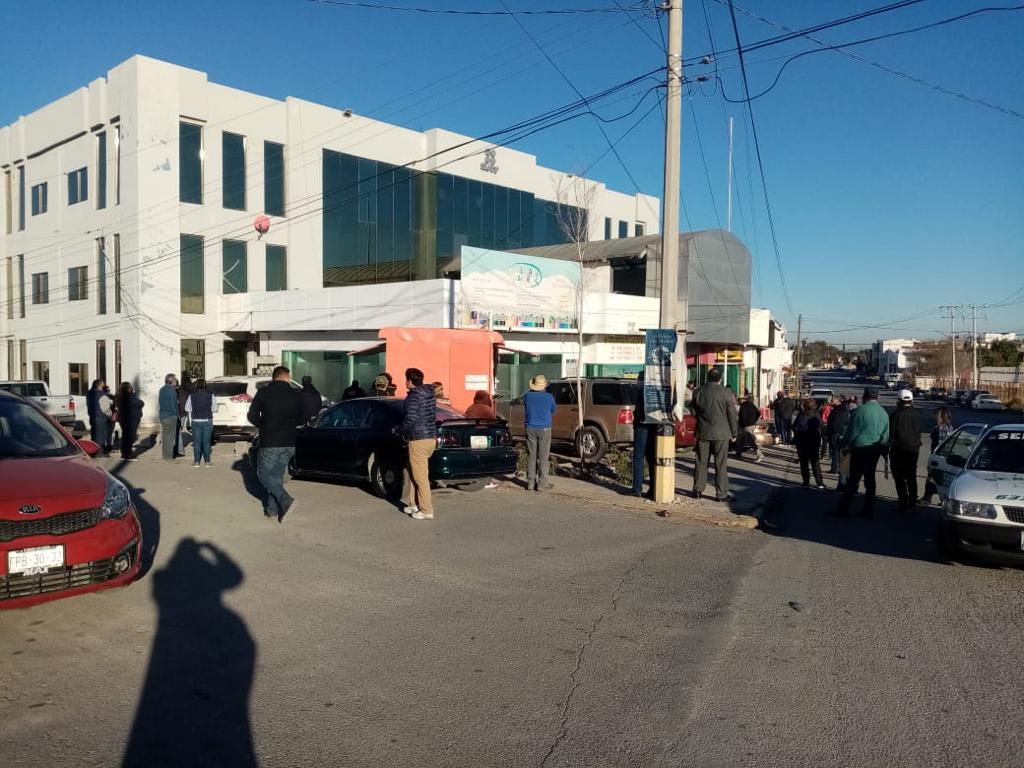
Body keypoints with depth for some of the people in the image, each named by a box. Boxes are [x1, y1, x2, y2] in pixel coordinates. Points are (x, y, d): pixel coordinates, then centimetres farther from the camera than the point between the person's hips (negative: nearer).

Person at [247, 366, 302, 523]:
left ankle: (285, 501, -11)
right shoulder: (294, 395, 3)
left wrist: (264, 426, 11)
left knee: (264, 474, 7)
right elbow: (299, 420, 10)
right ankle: (272, 509, 16)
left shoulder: (263, 392, -5)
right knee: (277, 474, 16)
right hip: (289, 443, 4)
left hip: (270, 443, -4)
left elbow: (252, 416, -5)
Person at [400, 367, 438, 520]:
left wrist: (399, 429, -6)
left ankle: (427, 511, 1)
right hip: (431, 437, 9)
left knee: (421, 477, -3)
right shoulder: (430, 394, 13)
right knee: (410, 472, 21)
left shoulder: (413, 396, -14)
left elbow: (411, 418, -22)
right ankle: (412, 503, 26)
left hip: (418, 440, -9)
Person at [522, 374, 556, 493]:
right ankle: (542, 483, 2)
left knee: (531, 456, 9)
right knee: (543, 456, 2)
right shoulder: (549, 397, -8)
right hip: (544, 429, -2)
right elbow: (553, 411, 9)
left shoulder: (527, 396, -3)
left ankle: (530, 482, 12)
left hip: (530, 429, 2)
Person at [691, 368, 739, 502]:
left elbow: (694, 413, 11)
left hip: (702, 433, 3)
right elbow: (731, 414, -5)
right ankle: (721, 493, 3)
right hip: (721, 433, -3)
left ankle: (698, 490, 16)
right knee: (721, 464, 1)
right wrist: (734, 433, 4)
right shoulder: (725, 392, -9)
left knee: (701, 462, 11)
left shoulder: (698, 392, 1)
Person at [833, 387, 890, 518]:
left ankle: (843, 509, -3)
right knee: (870, 478, 12)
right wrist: (882, 447, 19)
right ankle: (868, 510, 15)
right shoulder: (884, 413, 7)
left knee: (853, 479, -4)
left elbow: (852, 431, -9)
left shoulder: (861, 410, -12)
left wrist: (845, 444, 4)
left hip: (861, 448, -6)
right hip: (876, 450, 6)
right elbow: (886, 435, 9)